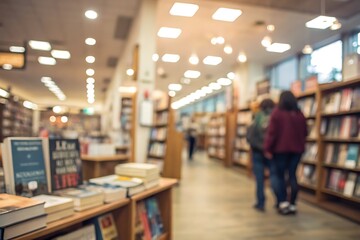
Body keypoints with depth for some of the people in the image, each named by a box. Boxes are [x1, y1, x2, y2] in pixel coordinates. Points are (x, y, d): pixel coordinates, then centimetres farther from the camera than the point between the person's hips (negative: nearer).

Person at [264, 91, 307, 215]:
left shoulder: (277, 112, -7)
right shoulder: (299, 114, 6)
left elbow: (271, 132, -12)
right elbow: (305, 133, 13)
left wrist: (268, 149, -9)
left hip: (280, 149, -4)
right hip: (296, 149, 4)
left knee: (280, 176, 5)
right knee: (292, 175, 7)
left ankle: (283, 203, -1)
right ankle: (292, 204, 9)